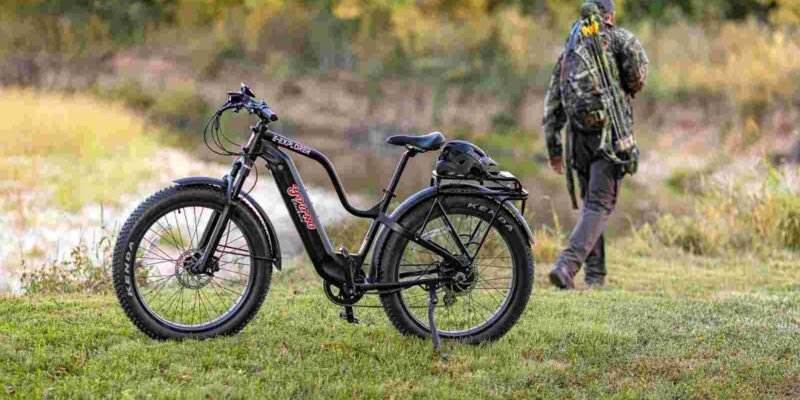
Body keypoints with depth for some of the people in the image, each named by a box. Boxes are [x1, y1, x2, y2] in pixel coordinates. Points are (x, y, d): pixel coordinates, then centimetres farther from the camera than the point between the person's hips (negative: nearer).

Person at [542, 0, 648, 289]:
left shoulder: (570, 48, 18)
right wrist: (631, 90, 7)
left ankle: (595, 274, 16)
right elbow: (637, 61, -16)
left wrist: (553, 149, 21)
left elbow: (552, 102, 17)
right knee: (600, 205, -5)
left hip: (578, 135, 5)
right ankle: (567, 264, -22)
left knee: (591, 202, 18)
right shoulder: (618, 37, 4)